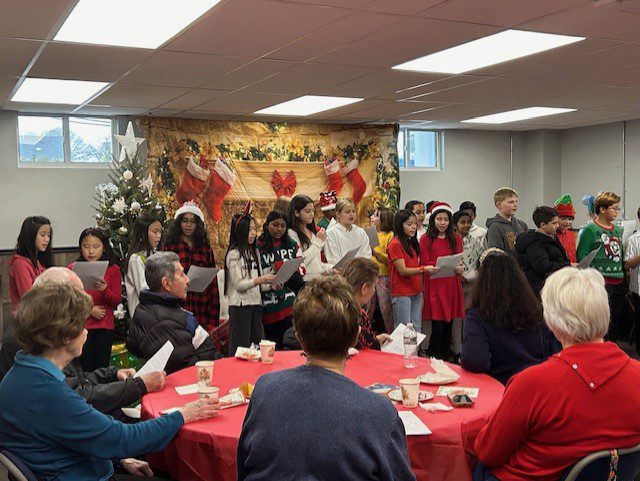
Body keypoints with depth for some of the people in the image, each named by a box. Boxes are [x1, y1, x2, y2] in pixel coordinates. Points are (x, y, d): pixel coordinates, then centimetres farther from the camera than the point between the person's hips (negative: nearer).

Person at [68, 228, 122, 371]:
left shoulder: (113, 269, 4)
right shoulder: (73, 268, 2)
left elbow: (117, 300, -1)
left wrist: (105, 290, -20)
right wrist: (89, 309, -11)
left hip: (105, 327, 1)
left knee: (102, 368, 5)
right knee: (85, 368, 0)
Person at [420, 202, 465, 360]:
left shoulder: (456, 239, 13)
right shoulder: (426, 239, 1)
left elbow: (460, 260, 6)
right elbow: (424, 264, -5)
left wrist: (460, 267, -18)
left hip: (451, 286, 4)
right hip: (434, 286, -4)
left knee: (448, 326, 9)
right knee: (437, 327, -7)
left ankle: (446, 359, 20)